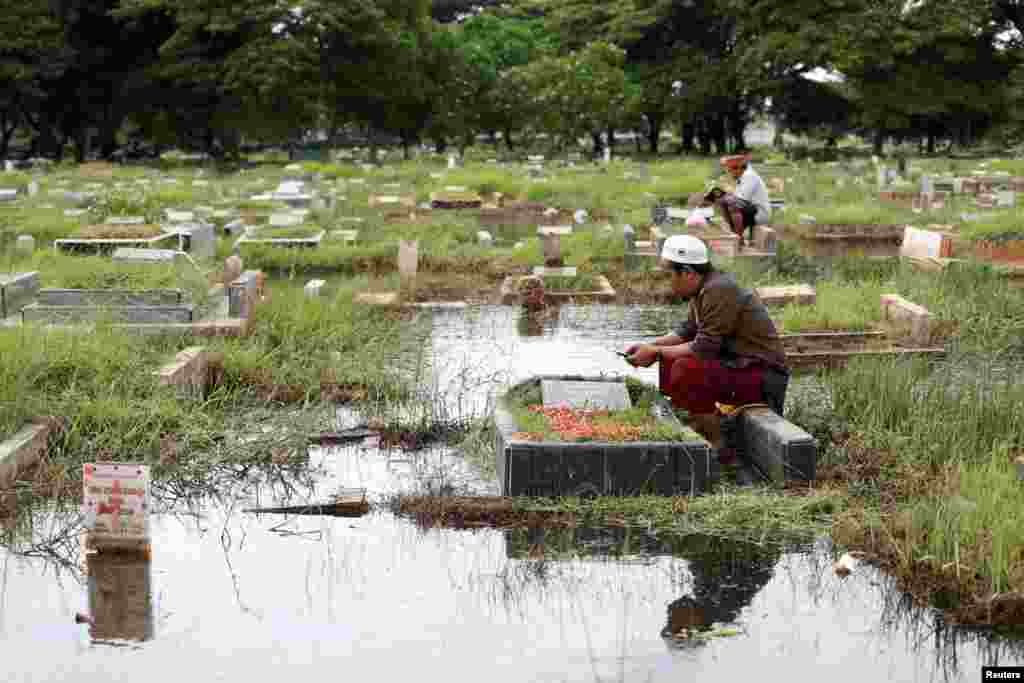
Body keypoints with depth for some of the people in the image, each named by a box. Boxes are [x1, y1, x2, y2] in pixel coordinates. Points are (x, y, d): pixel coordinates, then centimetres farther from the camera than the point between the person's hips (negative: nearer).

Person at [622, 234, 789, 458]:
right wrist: (649, 346, 8)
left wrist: (656, 352, -14)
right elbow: (687, 332, 19)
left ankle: (717, 446, -15)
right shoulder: (704, 288, 7)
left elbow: (703, 348, -23)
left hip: (761, 377, -10)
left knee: (685, 369, -28)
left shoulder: (719, 290, -22)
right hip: (737, 365, 10)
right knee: (667, 365, 10)